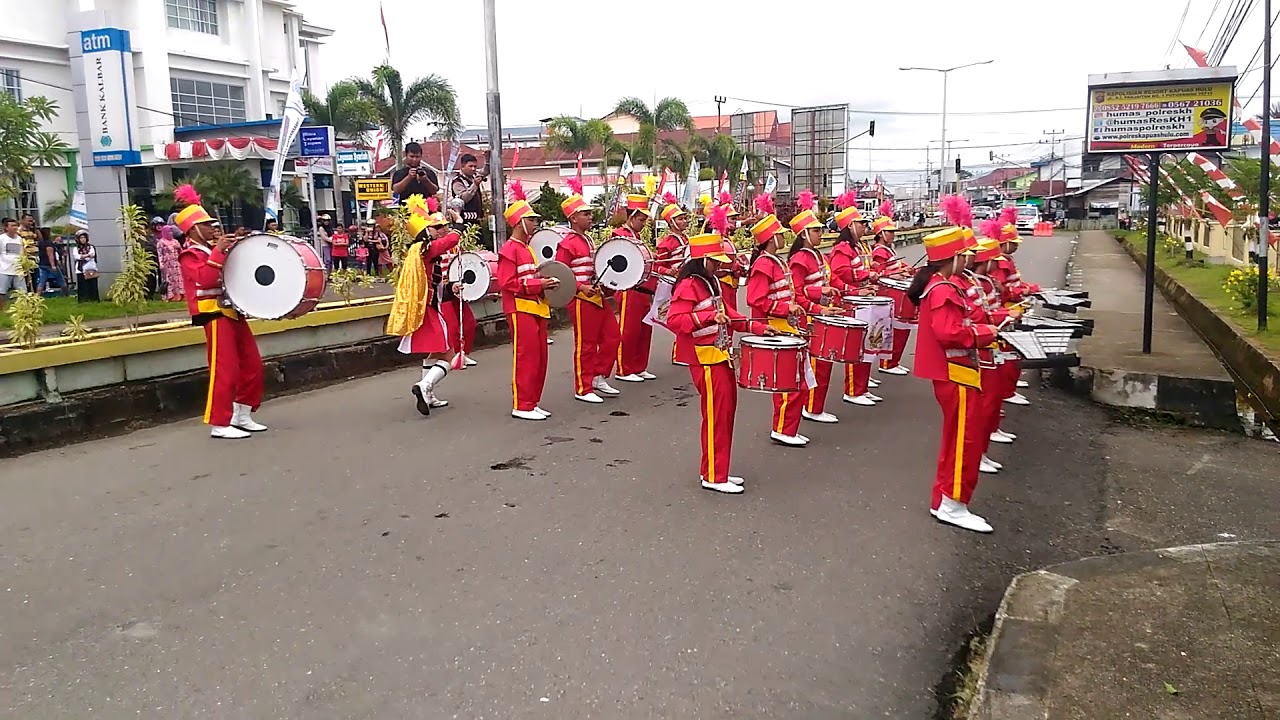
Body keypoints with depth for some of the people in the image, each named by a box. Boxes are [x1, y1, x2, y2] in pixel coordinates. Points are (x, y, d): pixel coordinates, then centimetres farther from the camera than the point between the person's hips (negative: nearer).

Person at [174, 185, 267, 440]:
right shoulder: (190, 255, -7)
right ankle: (219, 424, -4)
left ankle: (241, 416, 19)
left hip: (233, 311, 9)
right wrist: (218, 251, -24)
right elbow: (205, 279, -25)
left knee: (252, 365, 10)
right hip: (215, 315, -9)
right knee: (225, 369, -10)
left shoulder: (213, 248, 18)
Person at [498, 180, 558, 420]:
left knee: (539, 358, 10)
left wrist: (545, 282, 8)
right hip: (520, 309, -9)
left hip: (536, 308, 9)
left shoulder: (527, 249, 18)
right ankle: (522, 406, -1)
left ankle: (533, 402, 17)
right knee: (526, 356, -7)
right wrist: (537, 284, -21)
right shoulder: (509, 249, -11)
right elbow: (507, 283, -18)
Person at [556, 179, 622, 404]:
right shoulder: (567, 244, -13)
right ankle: (583, 389, 10)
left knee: (613, 336, 10)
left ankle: (599, 378, 22)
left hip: (597, 297, 9)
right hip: (581, 300, -9)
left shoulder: (587, 239, 14)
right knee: (586, 345, -1)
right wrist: (582, 287, -24)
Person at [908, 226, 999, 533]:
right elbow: (949, 333, -29)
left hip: (953, 371, 11)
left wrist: (979, 327, 6)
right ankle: (952, 504, 5)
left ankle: (943, 500, 24)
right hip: (955, 373, -11)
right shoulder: (944, 290, -20)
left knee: (957, 437, 17)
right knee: (964, 438, -3)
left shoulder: (940, 285, 12)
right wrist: (983, 332, -16)